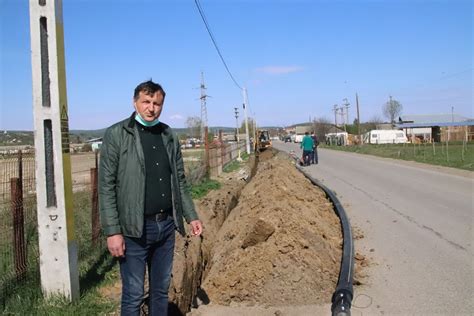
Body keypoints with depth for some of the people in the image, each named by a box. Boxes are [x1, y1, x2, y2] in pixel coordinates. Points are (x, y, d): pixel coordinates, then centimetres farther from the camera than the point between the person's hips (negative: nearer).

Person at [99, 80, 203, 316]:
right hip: (134, 229, -5)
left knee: (161, 290, 16)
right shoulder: (116, 134, -7)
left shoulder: (169, 135, 9)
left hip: (166, 226, 5)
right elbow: (106, 186, -10)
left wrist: (191, 216, 9)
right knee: (133, 295, 5)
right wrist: (112, 232, -14)